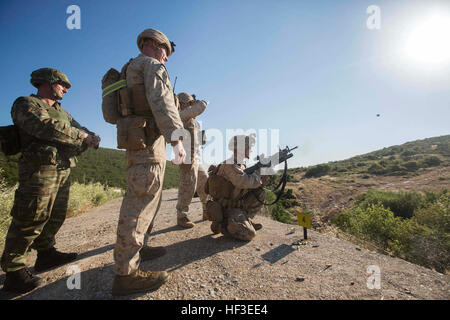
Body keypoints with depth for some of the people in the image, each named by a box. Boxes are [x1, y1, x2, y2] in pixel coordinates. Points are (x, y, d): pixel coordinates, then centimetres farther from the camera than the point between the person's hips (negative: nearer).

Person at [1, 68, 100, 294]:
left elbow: (79, 129, 17)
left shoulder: (62, 112, 24)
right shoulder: (26, 105, -2)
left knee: (56, 216, 15)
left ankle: (46, 254, 30)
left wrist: (91, 138, -7)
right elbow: (49, 128, -20)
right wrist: (83, 137, -14)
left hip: (63, 170, 9)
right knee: (30, 219, -7)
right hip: (39, 170, -8)